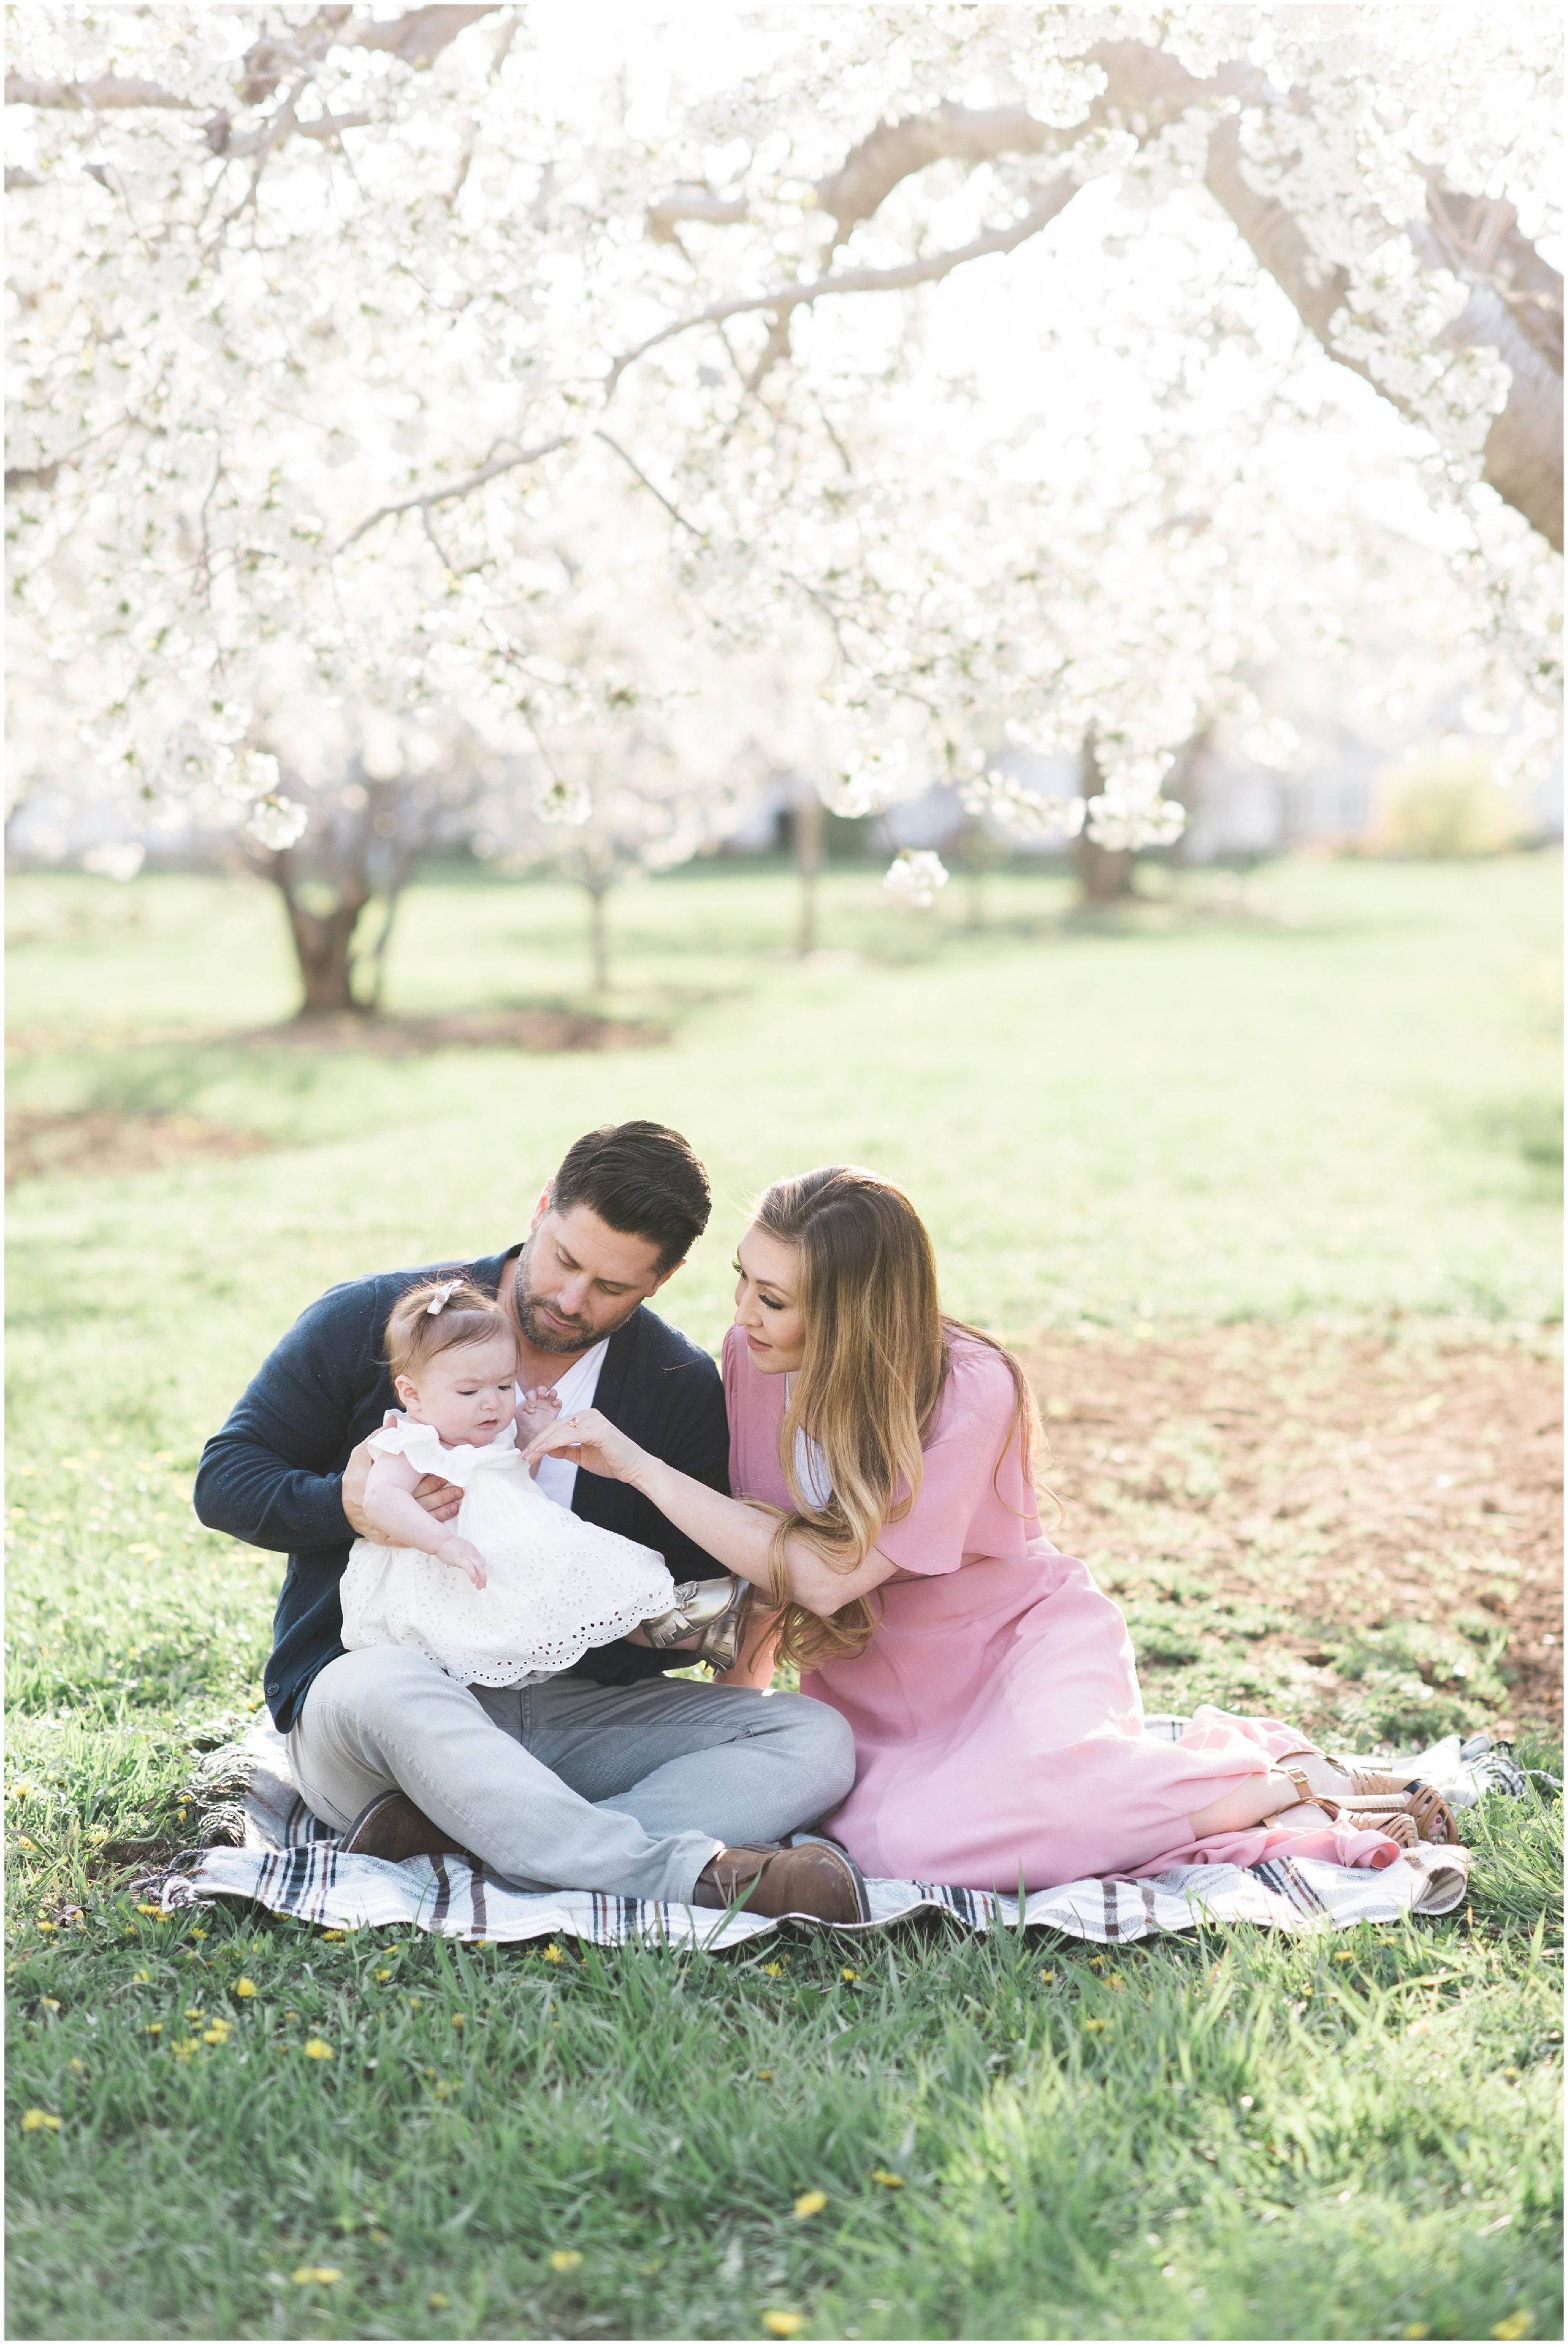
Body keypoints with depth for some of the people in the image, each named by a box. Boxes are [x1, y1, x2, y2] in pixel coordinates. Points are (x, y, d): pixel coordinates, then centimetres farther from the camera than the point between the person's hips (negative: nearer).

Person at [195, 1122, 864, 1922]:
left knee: (816, 1741, -19)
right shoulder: (372, 1320, 0)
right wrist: (345, 1505, -18)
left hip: (569, 1715, 3)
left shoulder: (685, 1392, 4)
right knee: (388, 1687, -40)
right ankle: (693, 1873, -46)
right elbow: (225, 1481, 3)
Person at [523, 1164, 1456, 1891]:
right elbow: (763, 1548, 9)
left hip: (1022, 1636, -5)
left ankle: (1299, 1780, -12)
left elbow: (827, 1574, -29)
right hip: (879, 1681, 5)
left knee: (1039, 1777, -40)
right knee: (898, 1839, -30)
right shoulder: (752, 1361, -6)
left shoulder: (973, 1391, -23)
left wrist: (633, 1461, -27)